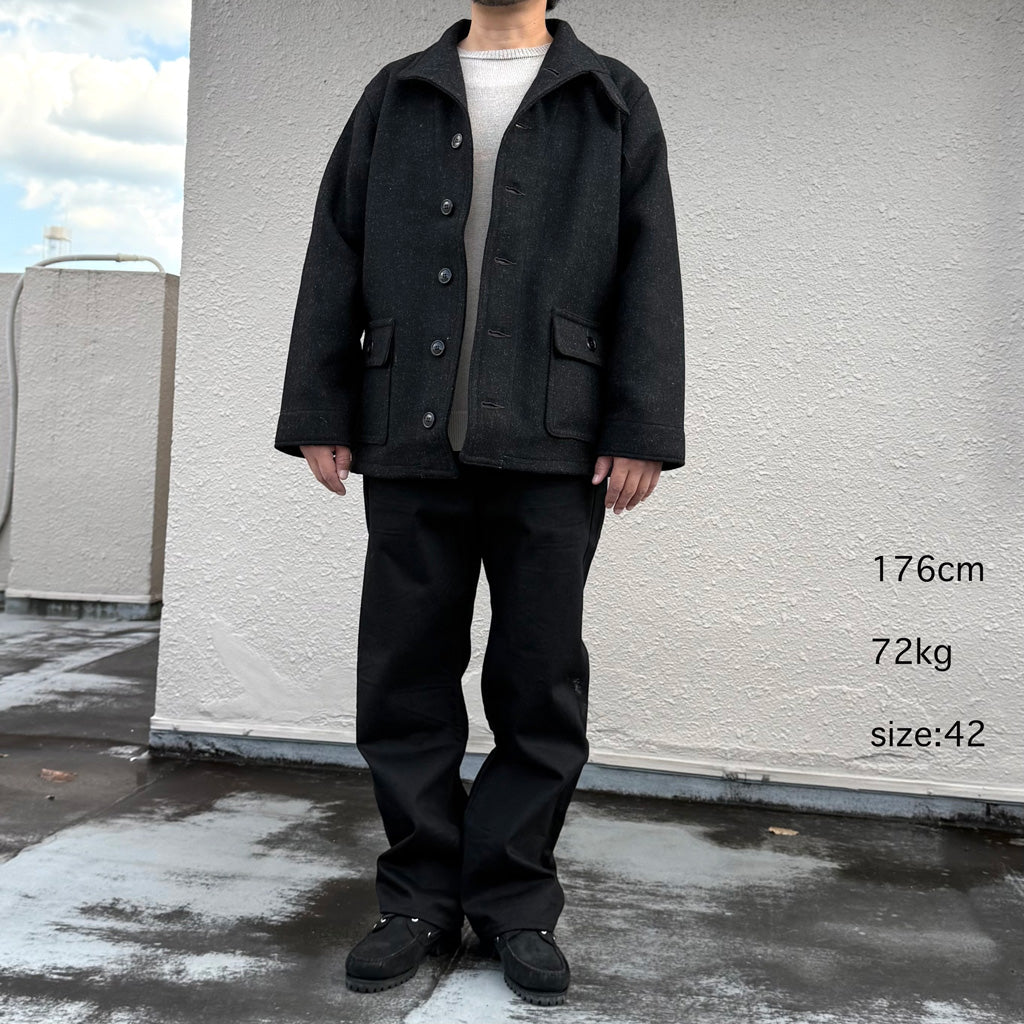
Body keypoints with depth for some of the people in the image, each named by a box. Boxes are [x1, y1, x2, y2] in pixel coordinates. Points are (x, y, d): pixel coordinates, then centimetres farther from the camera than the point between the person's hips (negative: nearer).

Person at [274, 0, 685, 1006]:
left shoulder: (613, 101, 14)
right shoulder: (394, 97, 18)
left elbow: (648, 271, 4)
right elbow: (334, 262, 12)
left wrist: (643, 428, -7)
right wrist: (319, 414, 3)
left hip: (551, 442, -1)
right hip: (411, 440, 2)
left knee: (539, 684, 2)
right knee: (404, 679, 4)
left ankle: (515, 904, 16)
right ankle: (421, 897, 18)